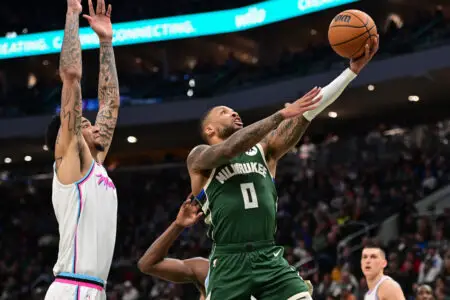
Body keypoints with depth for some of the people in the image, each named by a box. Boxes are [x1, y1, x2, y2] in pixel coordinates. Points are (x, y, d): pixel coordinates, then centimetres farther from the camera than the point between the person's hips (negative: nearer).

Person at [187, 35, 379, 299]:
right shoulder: (200, 157, 7)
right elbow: (231, 147, -16)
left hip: (270, 258, 4)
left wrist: (353, 69, -1)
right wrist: (282, 114, -23)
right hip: (229, 262, -4)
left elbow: (309, 111, 9)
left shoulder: (264, 149, 19)